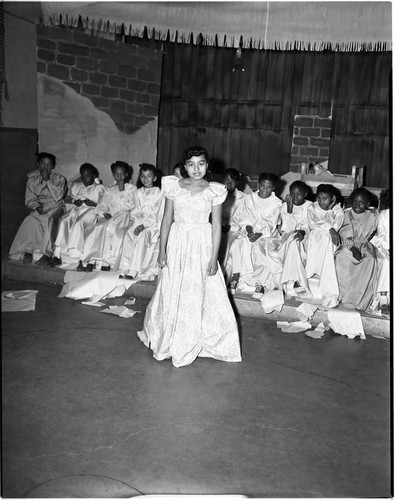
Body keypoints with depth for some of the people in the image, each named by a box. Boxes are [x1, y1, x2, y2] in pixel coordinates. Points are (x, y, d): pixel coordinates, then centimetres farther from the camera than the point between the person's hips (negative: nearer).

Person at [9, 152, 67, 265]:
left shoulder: (59, 179, 3)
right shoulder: (32, 179, 10)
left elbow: (58, 196, -13)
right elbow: (28, 200, 4)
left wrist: (48, 180, -13)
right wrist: (36, 206, -17)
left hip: (55, 208, -2)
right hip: (38, 208, 2)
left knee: (49, 220, -35)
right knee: (30, 220, -31)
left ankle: (47, 254, -33)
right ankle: (28, 250, -23)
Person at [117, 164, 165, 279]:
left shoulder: (159, 193, 0)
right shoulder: (138, 193, 15)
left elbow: (159, 215, -5)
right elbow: (136, 212, 13)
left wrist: (144, 225, -14)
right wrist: (138, 223, -8)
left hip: (153, 225, -4)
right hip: (139, 222, 4)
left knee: (142, 236, -33)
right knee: (128, 234, -25)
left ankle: (134, 271, -33)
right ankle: (126, 268, -27)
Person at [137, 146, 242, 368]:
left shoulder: (214, 191, -3)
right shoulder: (173, 186, 1)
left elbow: (217, 225, -2)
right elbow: (167, 219, 4)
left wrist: (214, 257, -7)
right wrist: (162, 250, 0)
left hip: (202, 246, -1)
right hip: (177, 243, 2)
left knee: (199, 295, 3)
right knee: (171, 294, 8)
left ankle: (190, 344, 21)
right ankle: (167, 341, 30)